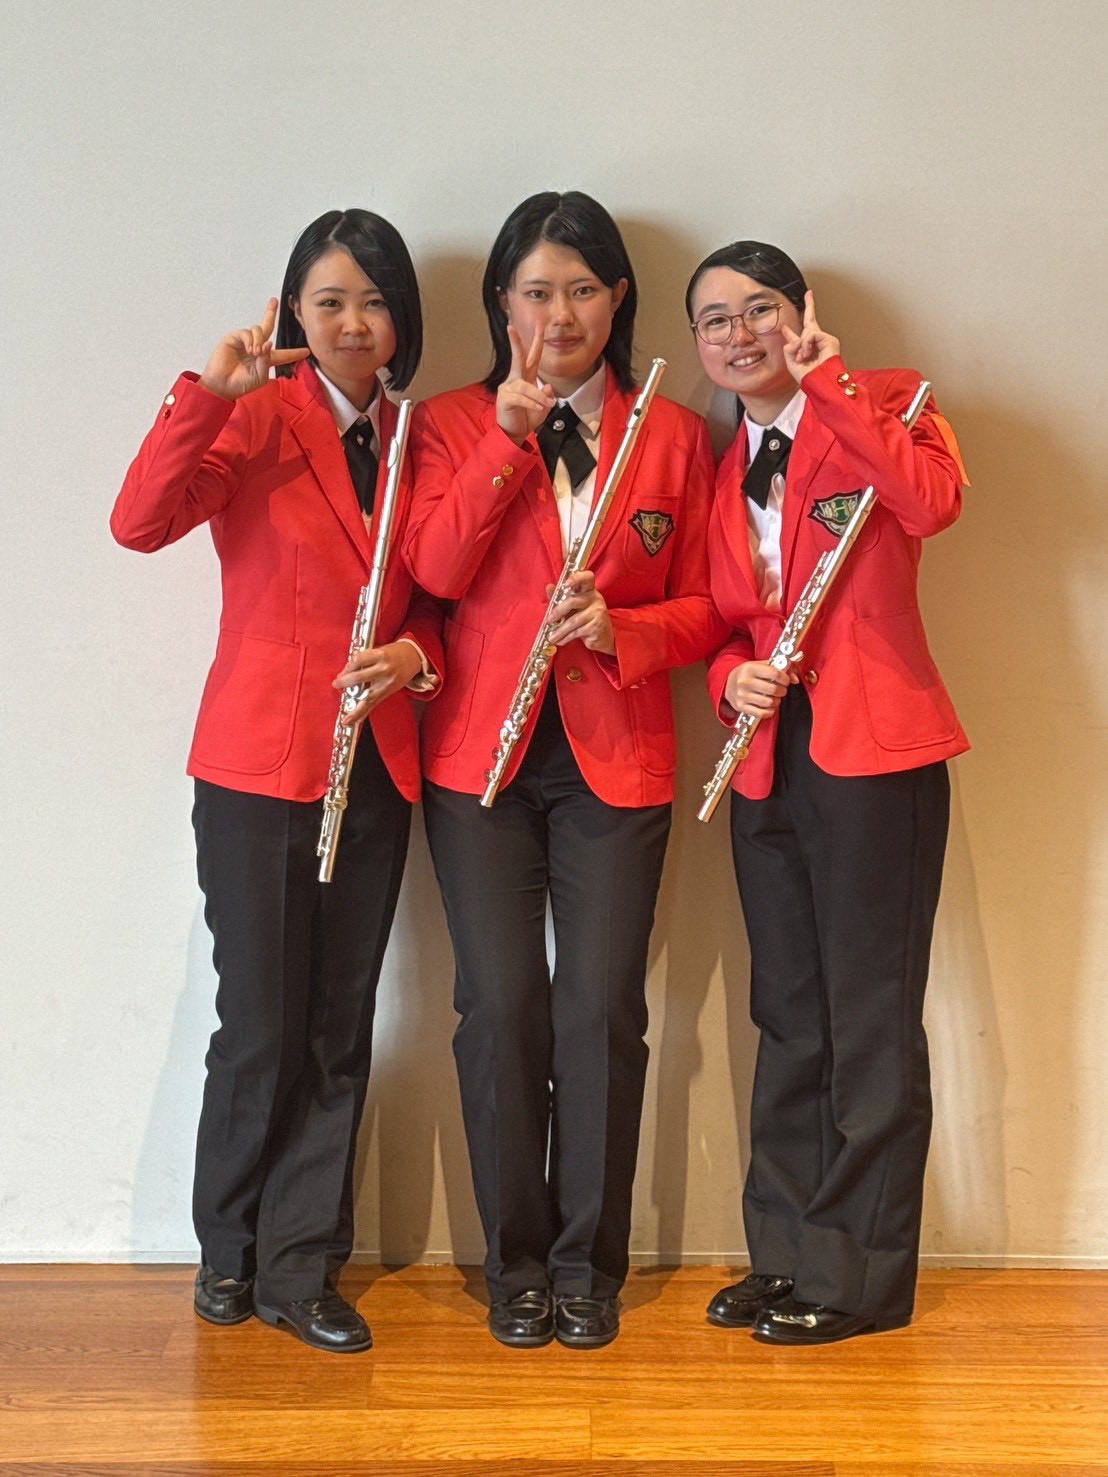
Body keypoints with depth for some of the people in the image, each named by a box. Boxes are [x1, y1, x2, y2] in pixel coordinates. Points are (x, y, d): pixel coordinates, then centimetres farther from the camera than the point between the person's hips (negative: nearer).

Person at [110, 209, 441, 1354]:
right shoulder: (259, 417, -6)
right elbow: (140, 522, -21)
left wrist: (414, 654, -7)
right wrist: (209, 391, -30)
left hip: (376, 767, 5)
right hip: (258, 764, -5)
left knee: (339, 1031, 8)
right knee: (262, 1026, 2)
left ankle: (299, 1270, 21)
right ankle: (228, 1251, 25)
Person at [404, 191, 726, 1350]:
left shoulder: (672, 435, 9)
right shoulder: (452, 422, 8)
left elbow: (703, 606, 7)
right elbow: (434, 573, -7)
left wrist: (620, 628, -13)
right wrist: (507, 438, -13)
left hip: (616, 758, 0)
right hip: (481, 754, 0)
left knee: (603, 1006, -2)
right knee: (501, 1004, -2)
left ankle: (589, 1264, 14)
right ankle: (516, 1262, 15)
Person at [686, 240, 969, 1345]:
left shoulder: (884, 403, -1)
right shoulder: (722, 471, 16)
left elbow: (932, 502, -23)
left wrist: (824, 379, -19)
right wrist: (733, 677, -4)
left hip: (873, 750, -6)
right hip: (767, 759, 7)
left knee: (870, 1018, 0)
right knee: (788, 1016, 13)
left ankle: (862, 1275, 13)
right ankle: (788, 1255, 25)